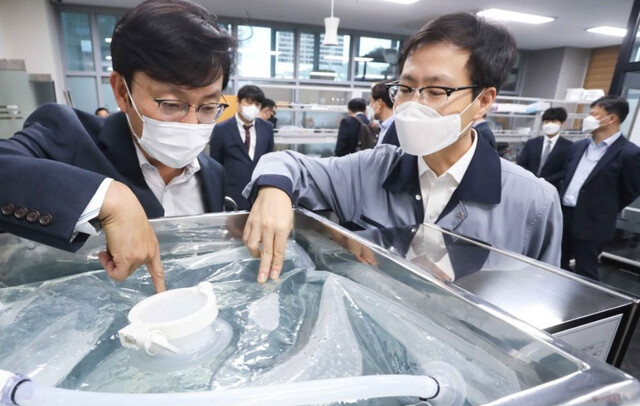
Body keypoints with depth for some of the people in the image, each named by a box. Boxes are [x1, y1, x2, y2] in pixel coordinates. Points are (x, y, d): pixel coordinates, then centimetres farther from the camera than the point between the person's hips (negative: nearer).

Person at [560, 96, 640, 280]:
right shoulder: (579, 146, 9)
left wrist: (605, 211, 2)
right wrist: (561, 205, 11)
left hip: (592, 223, -6)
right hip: (563, 215, 6)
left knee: (585, 274, 6)